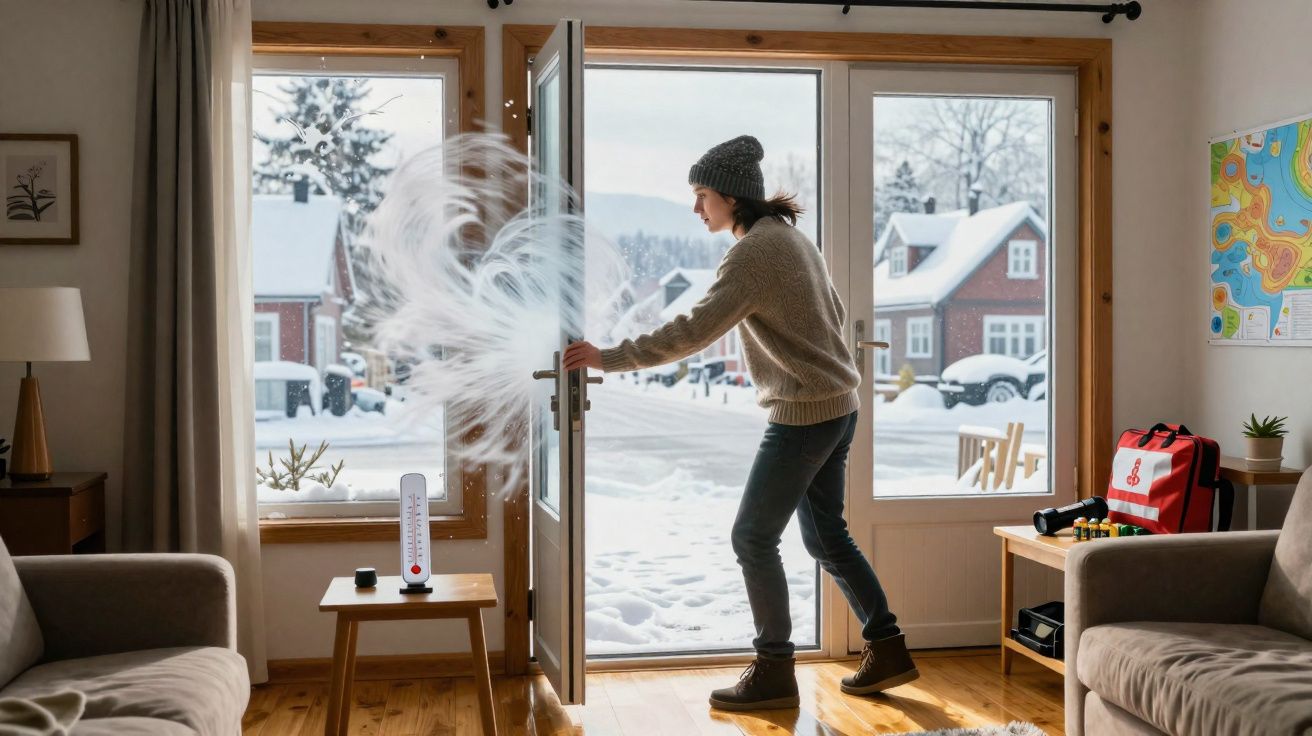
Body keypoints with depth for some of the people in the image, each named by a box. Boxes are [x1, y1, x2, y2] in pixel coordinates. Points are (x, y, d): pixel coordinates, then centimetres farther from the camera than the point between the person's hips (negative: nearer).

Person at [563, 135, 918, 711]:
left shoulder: (753, 253, -18)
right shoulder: (791, 235, 11)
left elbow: (691, 332, -26)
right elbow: (834, 314, 21)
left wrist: (609, 358, -23)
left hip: (804, 414, -10)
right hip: (838, 405, 10)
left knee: (753, 538, -1)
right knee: (826, 536, 16)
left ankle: (774, 673, 7)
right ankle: (888, 650, 22)